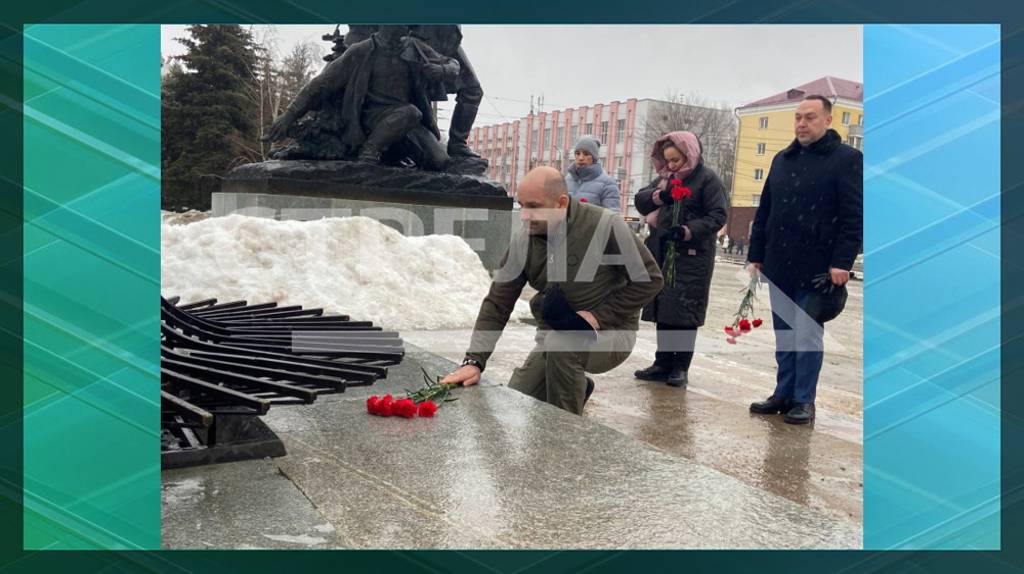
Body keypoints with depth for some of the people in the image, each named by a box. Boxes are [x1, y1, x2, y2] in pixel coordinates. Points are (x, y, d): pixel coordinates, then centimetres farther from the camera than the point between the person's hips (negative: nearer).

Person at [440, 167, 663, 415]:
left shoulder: (605, 226, -21)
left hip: (610, 331, -5)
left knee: (560, 343, -35)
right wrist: (474, 361, -16)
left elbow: (649, 279, -13)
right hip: (554, 337, 5)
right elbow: (497, 303, -6)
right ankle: (577, 388, 28)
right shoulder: (523, 241, -6)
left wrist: (599, 317, -19)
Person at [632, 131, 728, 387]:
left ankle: (681, 368, 7)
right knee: (662, 310, 9)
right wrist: (658, 196, -11)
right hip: (662, 254, 6)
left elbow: (717, 216, -10)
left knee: (684, 312, -3)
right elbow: (640, 200, 10)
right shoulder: (664, 177, 16)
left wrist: (688, 231, -23)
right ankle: (663, 363, 18)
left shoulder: (707, 179, -4)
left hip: (691, 257, -6)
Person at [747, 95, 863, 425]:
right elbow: (764, 212, 16)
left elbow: (854, 216, -9)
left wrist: (842, 262, -16)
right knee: (783, 336, 11)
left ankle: (804, 400, 12)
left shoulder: (847, 159, -3)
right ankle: (784, 394, 21)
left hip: (816, 268, -5)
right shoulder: (782, 160, 14)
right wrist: (756, 255, 11)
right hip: (779, 266, 6)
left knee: (807, 336, 1)